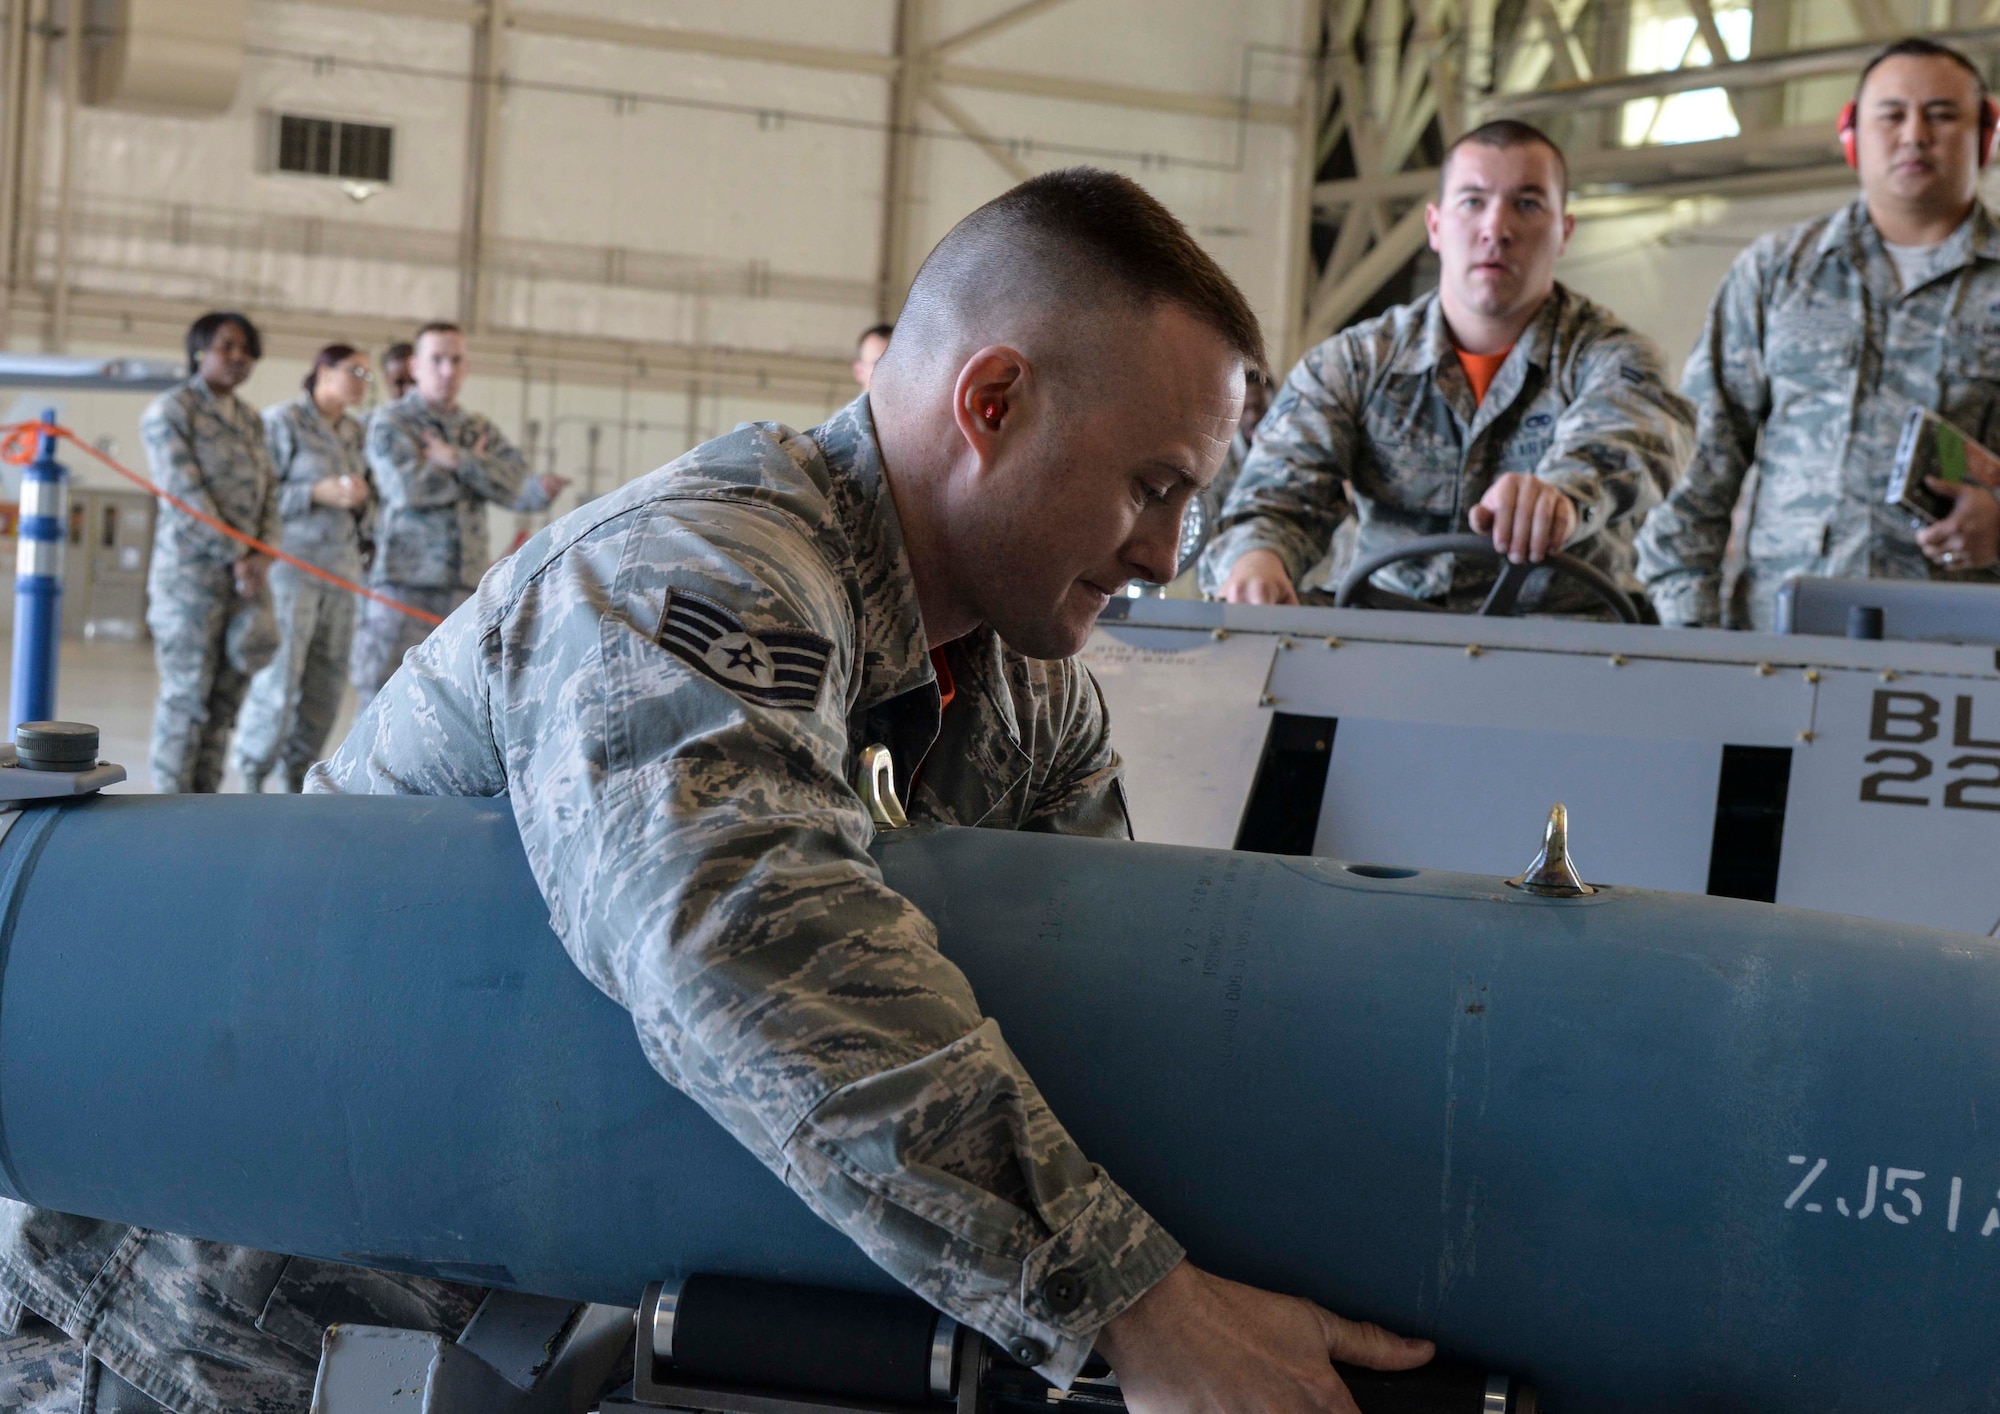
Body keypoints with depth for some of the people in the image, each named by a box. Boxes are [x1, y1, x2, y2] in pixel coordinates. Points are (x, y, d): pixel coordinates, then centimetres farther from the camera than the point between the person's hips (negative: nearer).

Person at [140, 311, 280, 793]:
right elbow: (186, 496, -12)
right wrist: (234, 556, -14)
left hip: (246, 573, 7)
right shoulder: (171, 411, -5)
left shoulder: (249, 419, 16)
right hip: (192, 574, -7)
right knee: (186, 695, -4)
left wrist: (263, 555, -4)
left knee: (227, 695, 5)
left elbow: (268, 492, 12)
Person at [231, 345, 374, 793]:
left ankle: (299, 776, 13)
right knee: (279, 676, -10)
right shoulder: (282, 421, -5)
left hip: (342, 566, 7)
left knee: (327, 680, 4)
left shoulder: (354, 432, 15)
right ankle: (251, 775, 2)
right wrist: (317, 493, -18)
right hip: (292, 561, -7)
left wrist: (362, 496, 3)